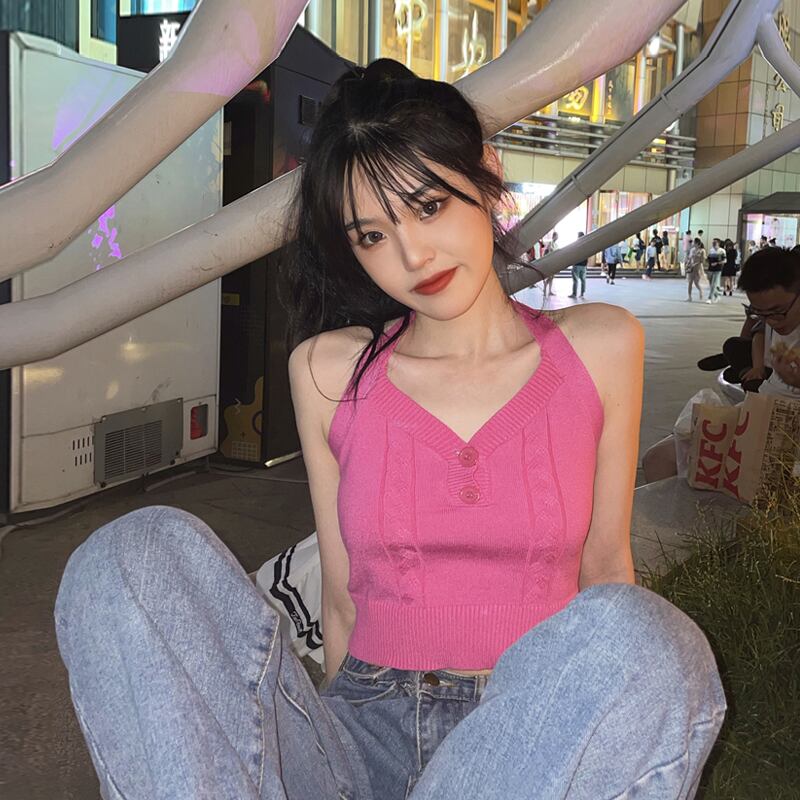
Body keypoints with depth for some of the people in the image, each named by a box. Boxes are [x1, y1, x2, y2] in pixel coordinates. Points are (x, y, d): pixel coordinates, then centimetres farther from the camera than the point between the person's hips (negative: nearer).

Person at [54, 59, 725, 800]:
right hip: (369, 720, 1)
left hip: (545, 737, 0)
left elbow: (603, 562, 11)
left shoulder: (600, 348, 4)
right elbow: (343, 598, 9)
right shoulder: (329, 371, 4)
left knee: (631, 632, -35)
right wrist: (338, 739, 7)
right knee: (145, 550, -21)